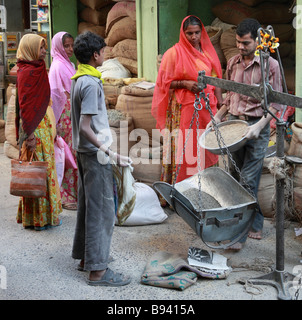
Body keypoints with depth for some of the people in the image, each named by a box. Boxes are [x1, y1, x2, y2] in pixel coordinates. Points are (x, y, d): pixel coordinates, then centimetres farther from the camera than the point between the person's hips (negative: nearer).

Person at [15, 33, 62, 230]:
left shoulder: (38, 70, 14)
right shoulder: (26, 72, -15)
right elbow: (25, 106, -20)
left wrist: (51, 128, 20)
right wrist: (30, 134, -23)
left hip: (43, 126, 10)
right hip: (34, 129, -10)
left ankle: (45, 213, 24)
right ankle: (38, 218, 3)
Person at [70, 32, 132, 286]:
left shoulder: (79, 80, 11)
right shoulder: (91, 84, -19)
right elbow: (85, 127, -24)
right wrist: (109, 153, -23)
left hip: (85, 151, 10)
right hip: (95, 153, -10)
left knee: (88, 205, 17)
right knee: (102, 210, -5)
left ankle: (85, 257, 29)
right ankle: (98, 270, 0)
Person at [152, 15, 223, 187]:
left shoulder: (208, 52, 11)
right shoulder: (174, 53, -2)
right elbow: (166, 82, -1)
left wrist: (220, 104, 6)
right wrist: (185, 84, -16)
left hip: (207, 107, 4)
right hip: (183, 108, -4)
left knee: (204, 147, 5)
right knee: (184, 147, -7)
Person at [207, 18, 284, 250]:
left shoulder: (270, 65, -7)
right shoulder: (233, 63, 10)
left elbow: (275, 103, -8)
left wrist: (259, 126, -21)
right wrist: (218, 116, 9)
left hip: (257, 126, -6)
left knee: (248, 179, -9)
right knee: (241, 176, 11)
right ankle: (256, 225, 25)